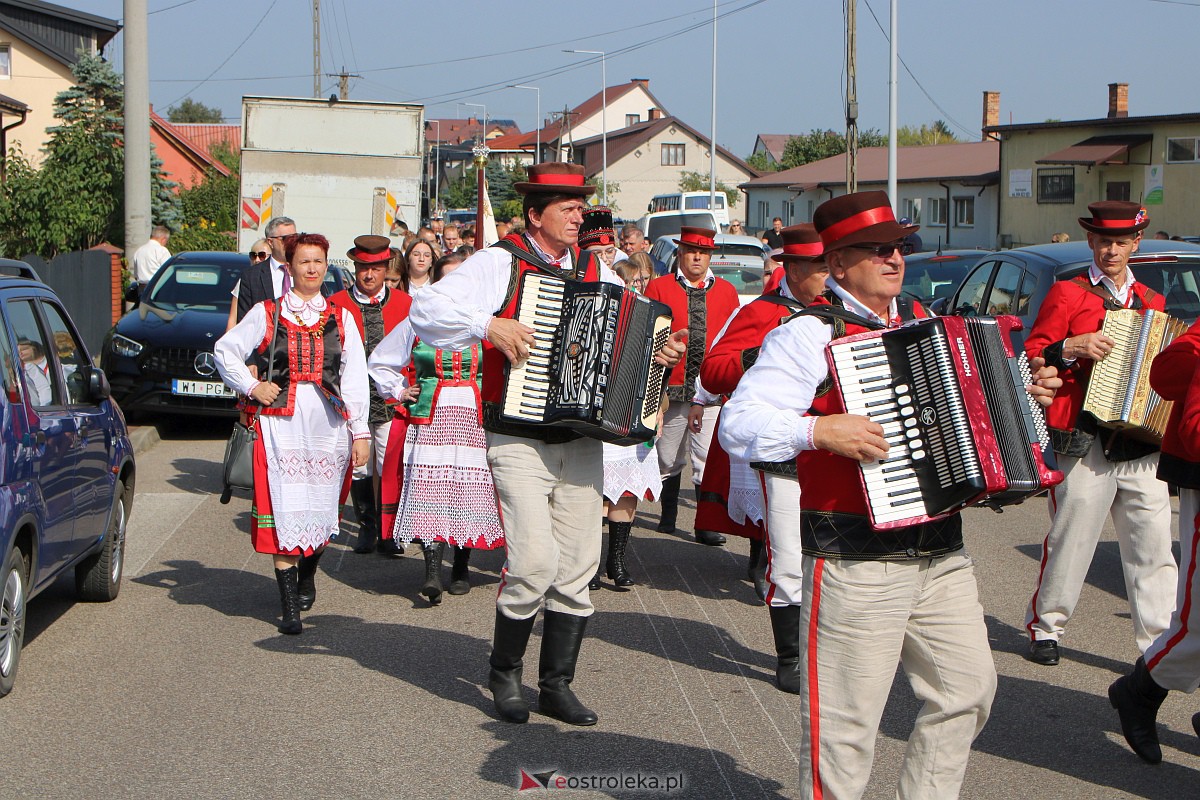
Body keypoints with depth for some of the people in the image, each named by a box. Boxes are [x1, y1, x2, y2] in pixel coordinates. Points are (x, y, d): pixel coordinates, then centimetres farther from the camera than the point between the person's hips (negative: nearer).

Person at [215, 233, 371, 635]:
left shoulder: (340, 318, 12)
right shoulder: (266, 314, 8)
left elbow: (356, 376, 9)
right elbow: (225, 351, 13)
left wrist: (360, 432, 3)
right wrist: (252, 387, 1)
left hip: (329, 424, 2)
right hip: (282, 423, -2)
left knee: (320, 508, 5)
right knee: (284, 511, -8)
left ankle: (307, 576, 33)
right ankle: (289, 608, -5)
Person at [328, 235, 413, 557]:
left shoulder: (405, 303, 8)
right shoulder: (335, 305, 4)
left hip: (392, 401, 0)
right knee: (359, 469, 6)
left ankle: (388, 533, 6)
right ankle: (366, 528, 20)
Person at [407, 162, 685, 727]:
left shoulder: (597, 272, 14)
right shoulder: (500, 263, -2)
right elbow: (427, 309, -10)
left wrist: (661, 353, -1)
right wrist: (489, 324, -21)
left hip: (582, 441, 5)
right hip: (520, 440, -5)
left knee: (578, 565, 4)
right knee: (534, 561, -14)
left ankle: (557, 685, 17)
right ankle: (504, 672, 10)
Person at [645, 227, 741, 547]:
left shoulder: (727, 291, 10)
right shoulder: (659, 287, 5)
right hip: (672, 388, 0)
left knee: (709, 460, -6)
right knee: (669, 459, 9)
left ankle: (706, 525, -1)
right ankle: (668, 516, 26)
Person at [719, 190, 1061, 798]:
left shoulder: (920, 324, 16)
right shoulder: (809, 335, -8)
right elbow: (739, 423, -17)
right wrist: (821, 431, -28)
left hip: (940, 555, 7)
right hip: (856, 561, -7)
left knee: (968, 689, 13)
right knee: (846, 723, -2)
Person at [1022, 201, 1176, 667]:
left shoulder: (1151, 303, 17)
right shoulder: (1067, 295, 3)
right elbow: (1031, 357, 1)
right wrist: (1072, 348, -16)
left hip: (1143, 447, 4)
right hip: (1086, 444, -4)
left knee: (1154, 550, -1)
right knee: (1069, 543, 2)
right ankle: (1045, 626, 19)